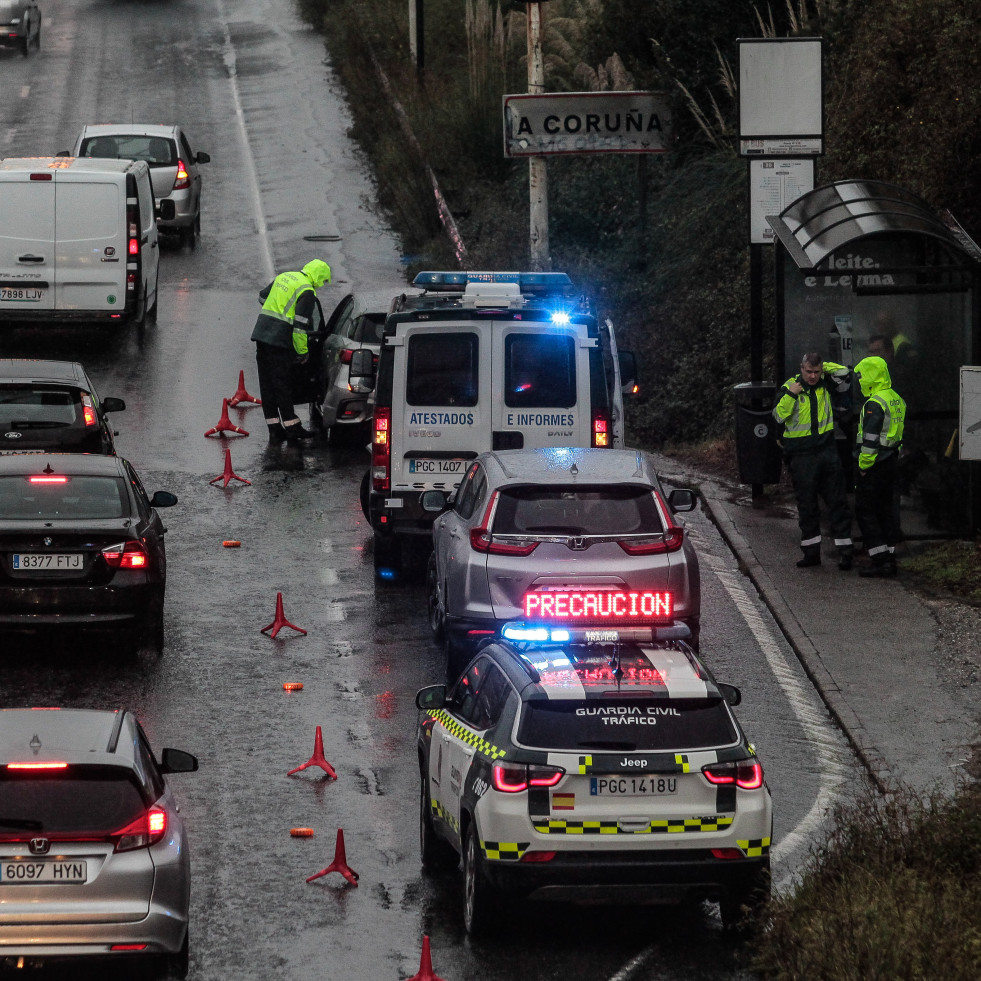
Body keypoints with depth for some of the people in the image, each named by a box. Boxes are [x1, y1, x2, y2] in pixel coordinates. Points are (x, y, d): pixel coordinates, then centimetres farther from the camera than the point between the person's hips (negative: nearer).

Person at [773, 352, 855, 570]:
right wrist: (790, 395, -20)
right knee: (807, 505, 5)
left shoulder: (824, 383, 7)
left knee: (837, 502, 0)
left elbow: (844, 373, 5)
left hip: (827, 452, 2)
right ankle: (811, 552, 13)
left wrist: (823, 366, 0)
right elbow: (779, 415, -9)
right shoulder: (790, 387, -3)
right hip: (801, 456, -2)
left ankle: (845, 552, 1)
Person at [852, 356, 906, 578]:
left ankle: (880, 560, -8)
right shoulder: (897, 400, 12)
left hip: (874, 466, -9)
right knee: (886, 509, 14)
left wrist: (863, 466, -14)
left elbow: (870, 440, -21)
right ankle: (889, 558, 15)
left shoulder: (875, 404, -18)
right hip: (891, 463, 9)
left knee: (865, 511, -3)